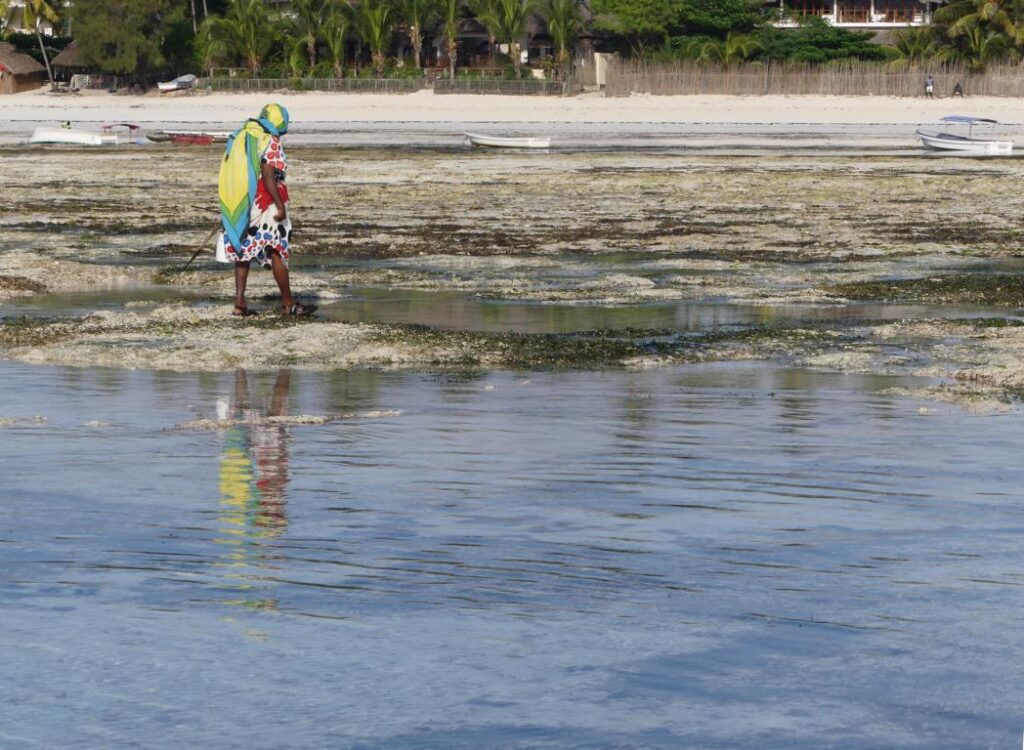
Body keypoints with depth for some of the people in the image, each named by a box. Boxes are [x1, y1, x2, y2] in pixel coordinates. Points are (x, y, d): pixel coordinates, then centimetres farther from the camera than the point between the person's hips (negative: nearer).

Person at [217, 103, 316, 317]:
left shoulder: (239, 137, 12)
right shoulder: (269, 141, -10)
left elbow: (228, 174, 14)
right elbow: (268, 175, -19)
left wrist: (230, 209, 20)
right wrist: (280, 205, -18)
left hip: (239, 208, 7)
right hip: (264, 205, -7)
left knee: (243, 251, 11)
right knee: (277, 252, 0)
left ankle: (239, 303, 6)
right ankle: (288, 304, 3)